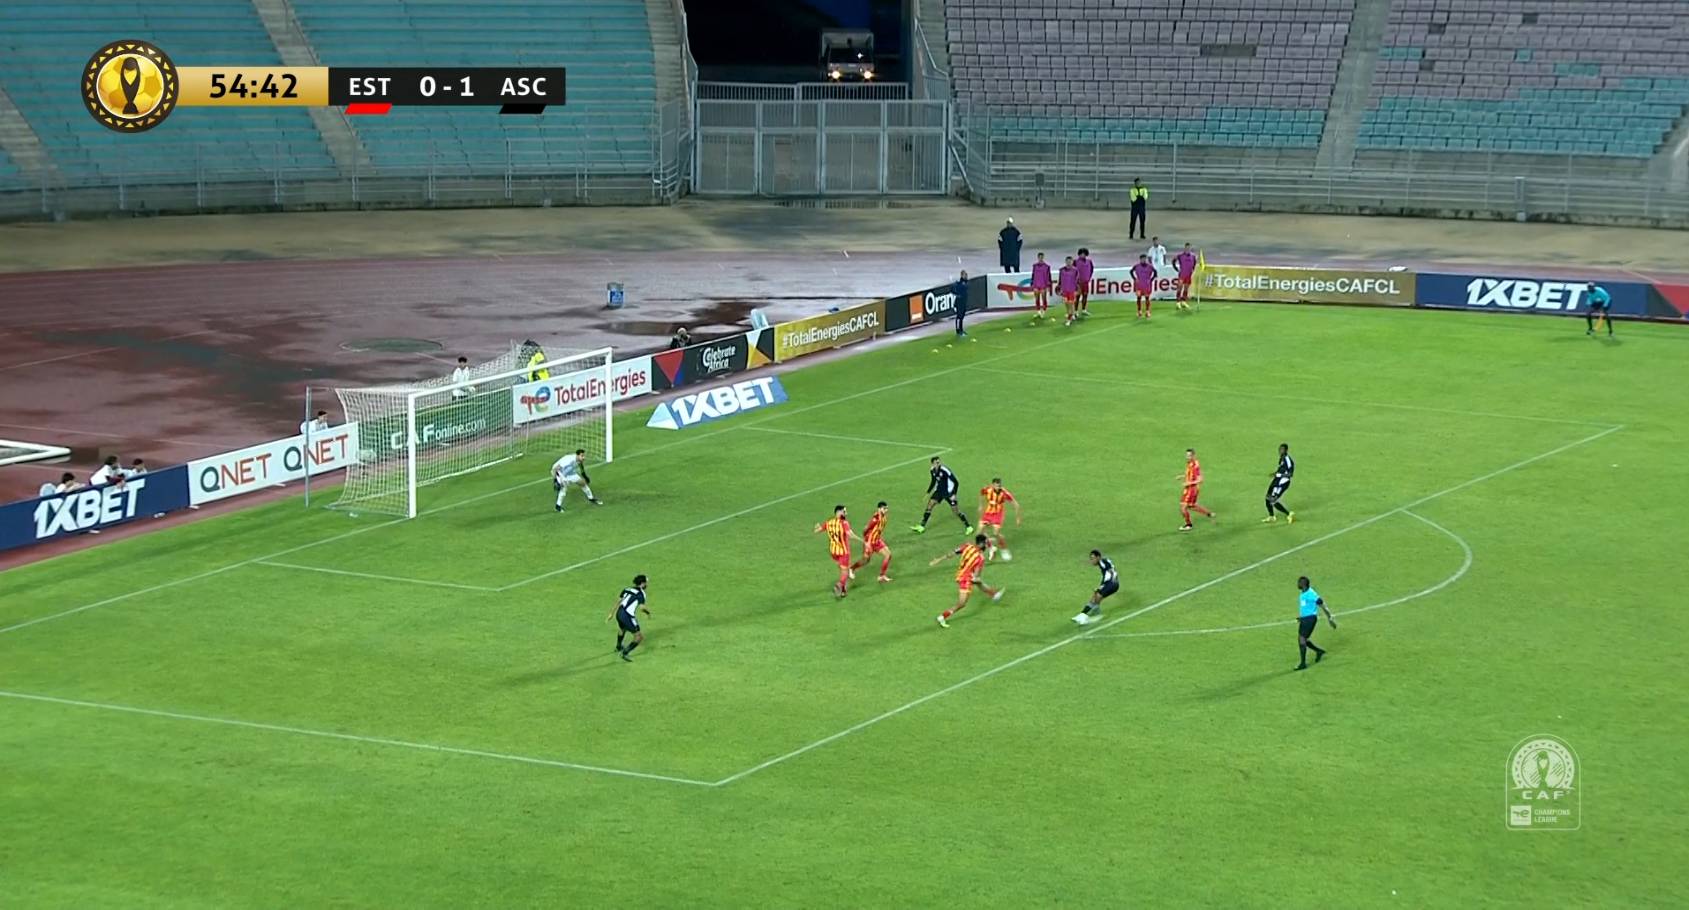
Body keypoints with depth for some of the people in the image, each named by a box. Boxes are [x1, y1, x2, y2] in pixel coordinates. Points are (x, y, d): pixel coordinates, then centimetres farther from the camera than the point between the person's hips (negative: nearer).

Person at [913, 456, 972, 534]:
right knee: (929, 505, -3)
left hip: (949, 493, -6)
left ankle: (969, 527, 8)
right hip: (939, 491, 6)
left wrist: (954, 494, -22)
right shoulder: (932, 471, -4)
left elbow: (956, 482, -19)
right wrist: (928, 493, 16)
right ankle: (921, 527, 4)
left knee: (955, 511, -6)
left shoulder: (945, 470, -24)